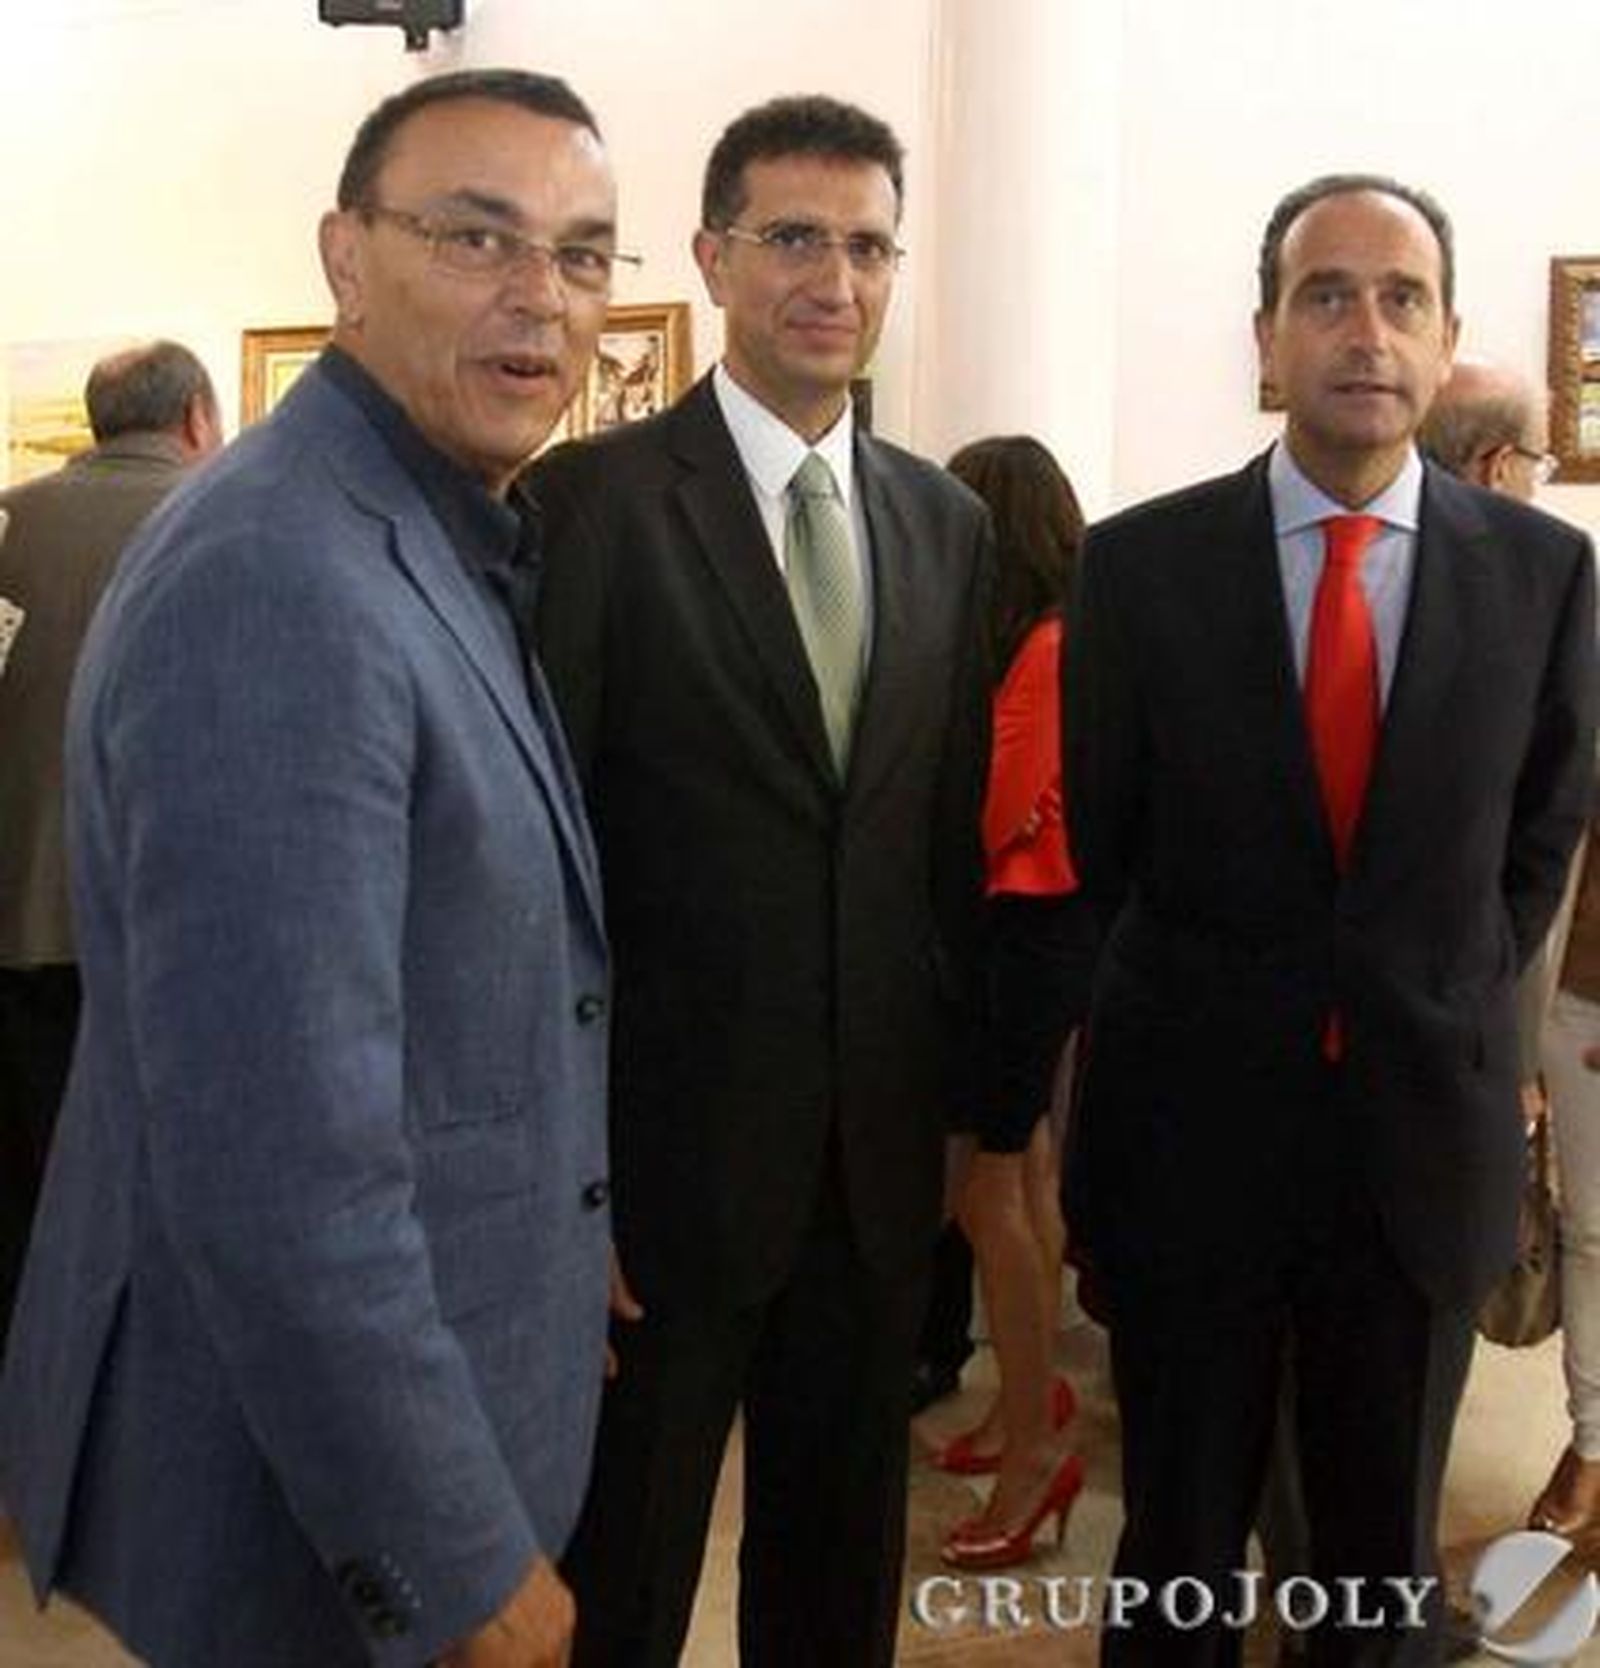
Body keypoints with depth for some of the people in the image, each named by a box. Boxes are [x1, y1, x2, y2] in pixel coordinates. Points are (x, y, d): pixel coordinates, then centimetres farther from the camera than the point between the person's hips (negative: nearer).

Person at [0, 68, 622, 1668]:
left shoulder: (450, 544, 5)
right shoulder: (275, 588, -26)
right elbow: (279, 1165, -29)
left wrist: (546, 1251, 15)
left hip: (418, 1354, 9)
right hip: (321, 1476, -9)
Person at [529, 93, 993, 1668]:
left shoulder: (948, 522, 7)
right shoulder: (595, 501, -10)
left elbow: (956, 831, 10)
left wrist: (975, 1094, 11)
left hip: (879, 1150, 5)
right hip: (668, 1140, -4)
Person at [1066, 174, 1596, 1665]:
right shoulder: (1142, 561, -6)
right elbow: (1101, 832, 2)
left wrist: (1447, 1007, 7)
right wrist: (1216, 995, 7)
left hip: (1428, 1133, 1)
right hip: (1191, 1128, -1)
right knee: (1179, 1539, 16)